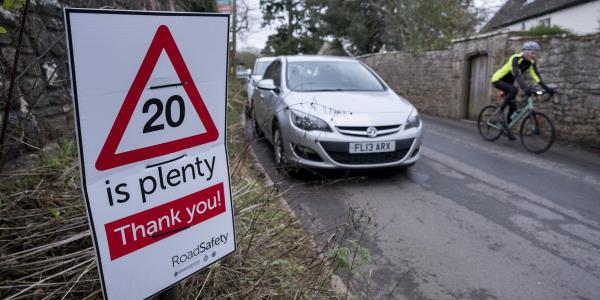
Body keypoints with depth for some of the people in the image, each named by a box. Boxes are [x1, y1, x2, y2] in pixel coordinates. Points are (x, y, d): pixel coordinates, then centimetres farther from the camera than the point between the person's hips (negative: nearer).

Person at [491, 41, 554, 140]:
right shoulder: (516, 58, -28)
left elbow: (536, 76, -12)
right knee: (514, 90, -35)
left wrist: (546, 88, -24)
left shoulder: (531, 62, -6)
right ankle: (500, 111, -19)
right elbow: (517, 75, -41)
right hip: (498, 80, -7)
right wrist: (526, 88, -54)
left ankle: (506, 127, 15)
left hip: (508, 82, 7)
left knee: (513, 106, 0)